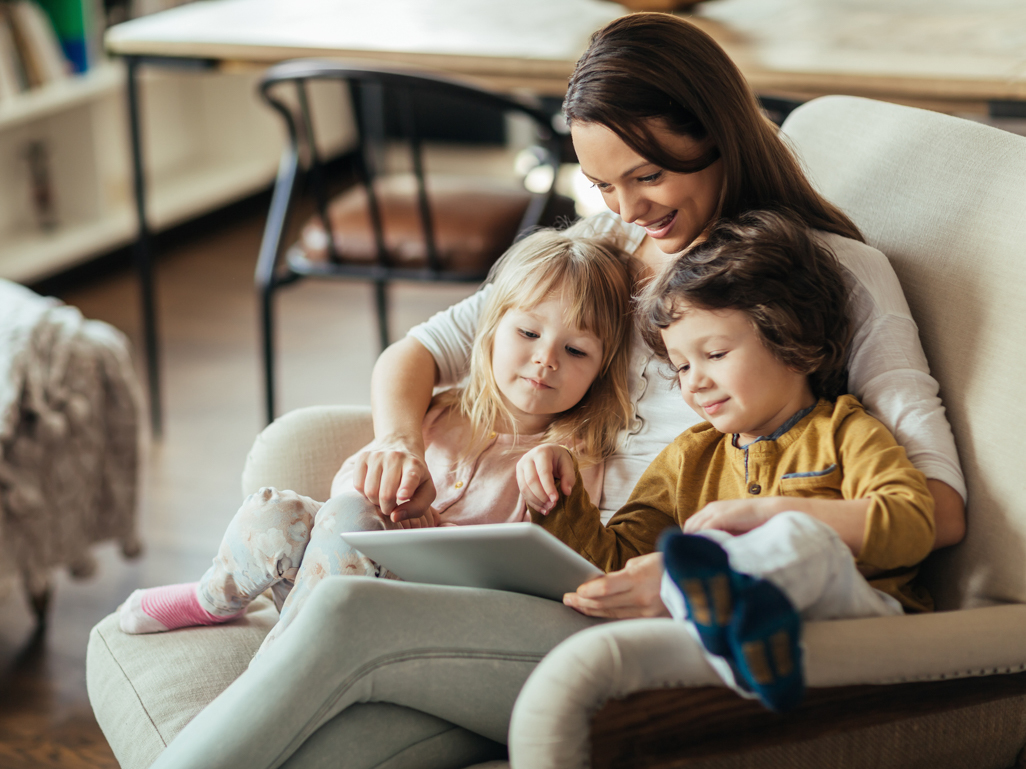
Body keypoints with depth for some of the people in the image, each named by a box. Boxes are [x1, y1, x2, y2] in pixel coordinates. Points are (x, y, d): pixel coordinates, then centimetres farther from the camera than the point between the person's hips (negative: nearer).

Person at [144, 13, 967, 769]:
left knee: (347, 616, -27)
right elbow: (413, 354, 22)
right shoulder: (604, 248, 20)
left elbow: (940, 506, -10)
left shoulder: (839, 273, 2)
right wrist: (399, 442, -3)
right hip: (571, 600, 5)